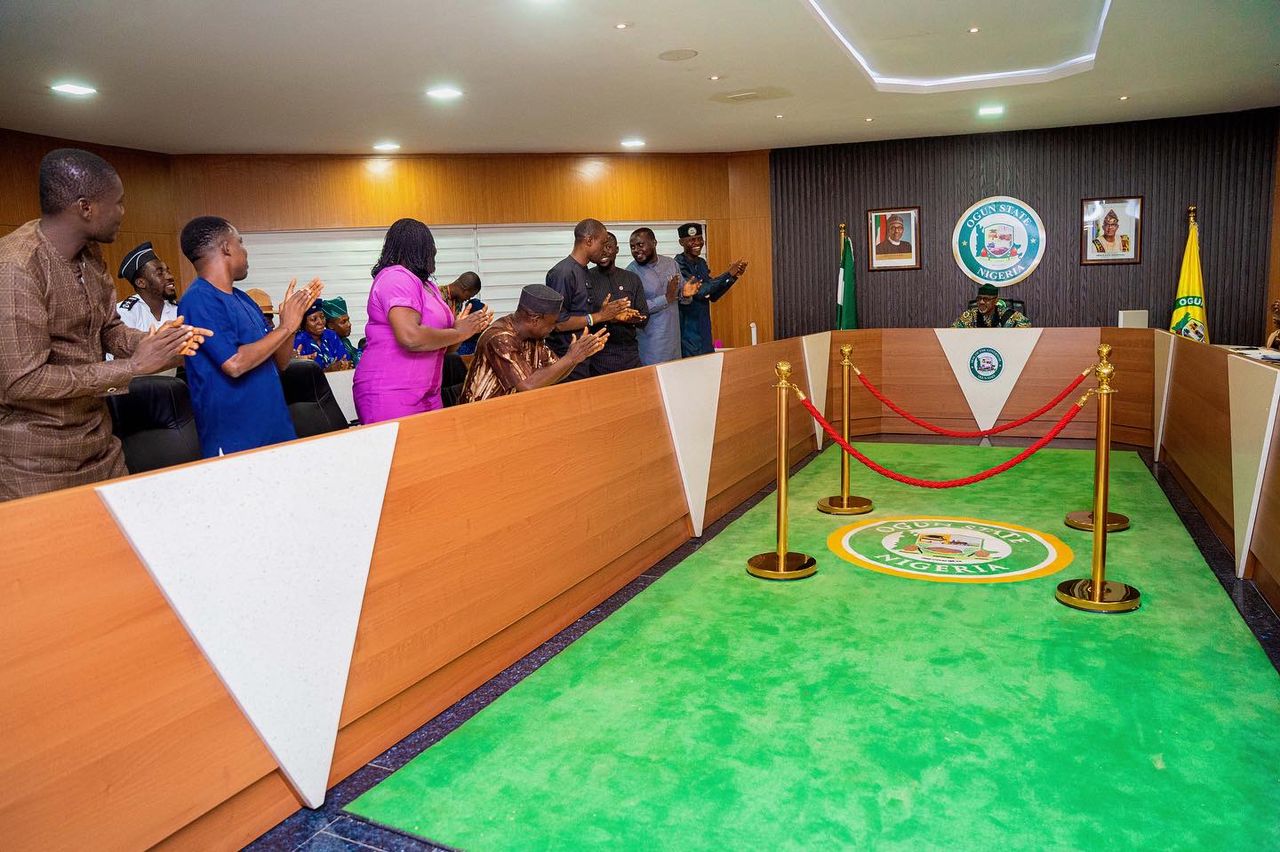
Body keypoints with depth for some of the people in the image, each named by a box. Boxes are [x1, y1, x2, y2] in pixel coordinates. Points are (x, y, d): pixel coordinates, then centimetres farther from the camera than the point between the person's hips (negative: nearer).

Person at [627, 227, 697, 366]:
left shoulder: (671, 263, 5)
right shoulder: (631, 272, -10)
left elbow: (681, 291, 14)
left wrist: (685, 294, -10)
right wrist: (667, 298, -20)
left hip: (673, 338, 5)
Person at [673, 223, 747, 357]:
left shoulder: (701, 263, 10)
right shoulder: (679, 264, -15)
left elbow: (713, 296, 12)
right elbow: (699, 291, -25)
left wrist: (734, 276, 1)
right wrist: (728, 274, -19)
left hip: (704, 329, 8)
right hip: (687, 330, -8)